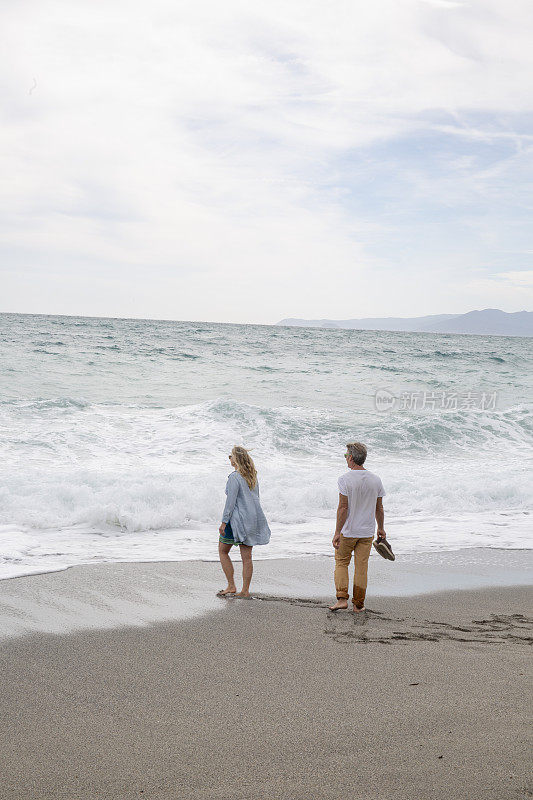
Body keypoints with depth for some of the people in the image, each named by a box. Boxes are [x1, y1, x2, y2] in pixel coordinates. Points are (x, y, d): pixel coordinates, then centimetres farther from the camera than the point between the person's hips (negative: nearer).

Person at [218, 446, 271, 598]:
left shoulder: (234, 477, -15)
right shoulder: (252, 476, 9)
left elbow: (230, 501, -19)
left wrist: (223, 522, -15)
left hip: (238, 518, -7)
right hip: (253, 517, 7)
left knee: (223, 551, 9)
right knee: (246, 556, 8)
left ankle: (231, 586, 6)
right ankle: (245, 591, 10)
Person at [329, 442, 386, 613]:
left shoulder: (345, 479, -15)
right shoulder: (375, 480, -1)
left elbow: (343, 508, -17)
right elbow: (379, 508, 6)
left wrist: (337, 532, -13)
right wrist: (381, 529, 19)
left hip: (348, 531, -3)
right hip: (367, 531, 3)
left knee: (341, 562, 13)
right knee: (361, 567, 9)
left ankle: (342, 598, 1)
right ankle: (358, 605, 12)